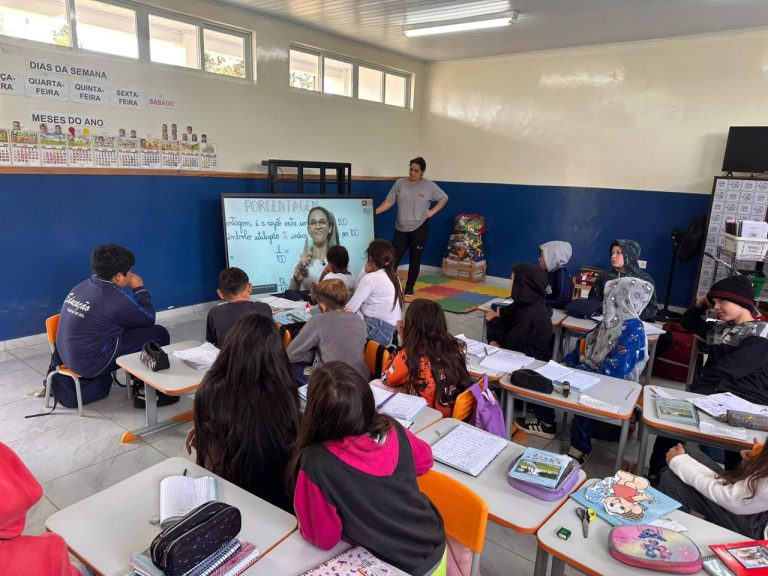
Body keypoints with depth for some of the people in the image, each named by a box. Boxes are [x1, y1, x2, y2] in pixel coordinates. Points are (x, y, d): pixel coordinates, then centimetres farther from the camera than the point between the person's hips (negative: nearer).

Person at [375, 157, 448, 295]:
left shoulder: (429, 186, -1)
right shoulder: (400, 183, 3)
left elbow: (444, 198, 8)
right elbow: (389, 202, 2)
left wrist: (432, 211, -4)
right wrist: (375, 212, -10)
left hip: (419, 228, -1)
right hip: (401, 229, 2)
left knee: (415, 259, 7)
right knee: (393, 258, 0)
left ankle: (410, 287, 20)